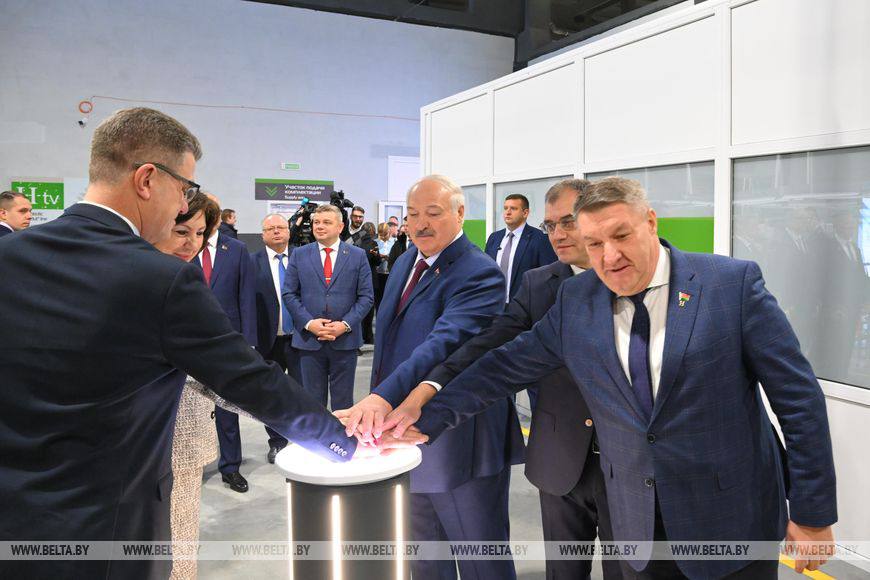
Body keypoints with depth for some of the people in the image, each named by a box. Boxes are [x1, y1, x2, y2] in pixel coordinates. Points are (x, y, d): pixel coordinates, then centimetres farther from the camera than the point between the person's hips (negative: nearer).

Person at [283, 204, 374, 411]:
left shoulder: (358, 256, 3)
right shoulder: (299, 255, 5)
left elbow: (366, 296, 0)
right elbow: (289, 294, 3)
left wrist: (346, 324, -12)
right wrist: (309, 323, -10)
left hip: (345, 340, -1)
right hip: (309, 339, 1)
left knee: (343, 401, 9)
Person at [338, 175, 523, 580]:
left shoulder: (479, 274, -19)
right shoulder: (404, 264, 9)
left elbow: (445, 342, -34)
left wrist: (384, 396, -46)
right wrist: (374, 405, 17)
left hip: (459, 444, -8)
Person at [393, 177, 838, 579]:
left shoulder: (732, 283, -11)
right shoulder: (575, 301, -2)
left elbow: (798, 397, -8)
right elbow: (506, 365, 3)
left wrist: (813, 513, -6)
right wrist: (428, 416, -3)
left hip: (731, 521, -2)